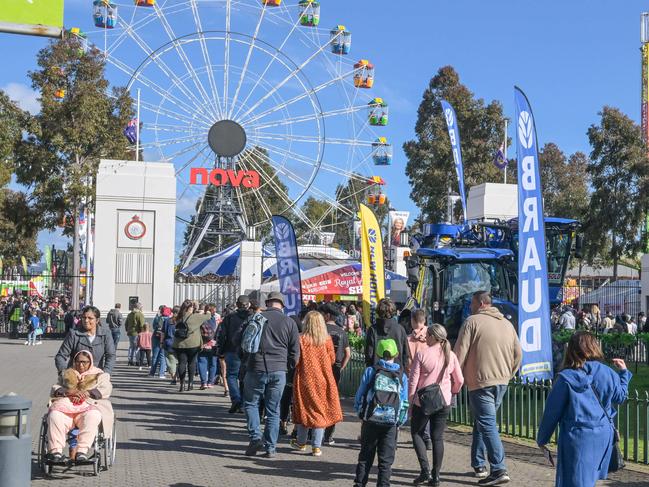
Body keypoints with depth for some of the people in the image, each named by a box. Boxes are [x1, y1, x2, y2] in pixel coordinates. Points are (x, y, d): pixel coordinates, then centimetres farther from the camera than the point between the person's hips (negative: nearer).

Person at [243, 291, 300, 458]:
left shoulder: (256, 318, 1)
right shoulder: (289, 322, 4)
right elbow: (295, 351, 4)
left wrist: (245, 361, 23)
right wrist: (290, 368, 17)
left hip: (256, 369, -1)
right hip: (279, 371, 1)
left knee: (250, 403, 14)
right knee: (273, 410, 9)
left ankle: (255, 437, -2)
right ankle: (270, 447, 9)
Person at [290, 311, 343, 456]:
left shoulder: (302, 339, -13)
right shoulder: (327, 340, -7)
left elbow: (296, 359, -9)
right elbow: (332, 359, 0)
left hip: (305, 378, -1)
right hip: (323, 379, 1)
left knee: (305, 410, 14)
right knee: (320, 411, 7)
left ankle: (301, 442, 26)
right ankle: (317, 446, 5)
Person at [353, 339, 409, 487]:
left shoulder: (370, 371, -1)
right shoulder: (402, 376, 3)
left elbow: (360, 394, 2)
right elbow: (404, 402, 4)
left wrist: (358, 410, 17)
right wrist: (400, 422, 13)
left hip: (370, 421, 0)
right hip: (391, 423, 0)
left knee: (365, 456, 12)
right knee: (386, 459, 8)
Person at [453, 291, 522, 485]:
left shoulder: (472, 321, -7)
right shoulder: (506, 323, 13)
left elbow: (460, 353, -10)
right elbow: (518, 354, 15)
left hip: (481, 382, -7)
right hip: (502, 382, 7)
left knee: (487, 425, -7)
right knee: (481, 422, 18)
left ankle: (499, 470, -14)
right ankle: (478, 464, 23)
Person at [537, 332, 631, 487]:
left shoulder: (566, 378, -10)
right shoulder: (608, 373, -1)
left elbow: (552, 411, -5)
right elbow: (620, 397, 19)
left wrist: (542, 438, 8)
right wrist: (623, 372, 35)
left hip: (577, 437, -4)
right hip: (604, 435, 4)